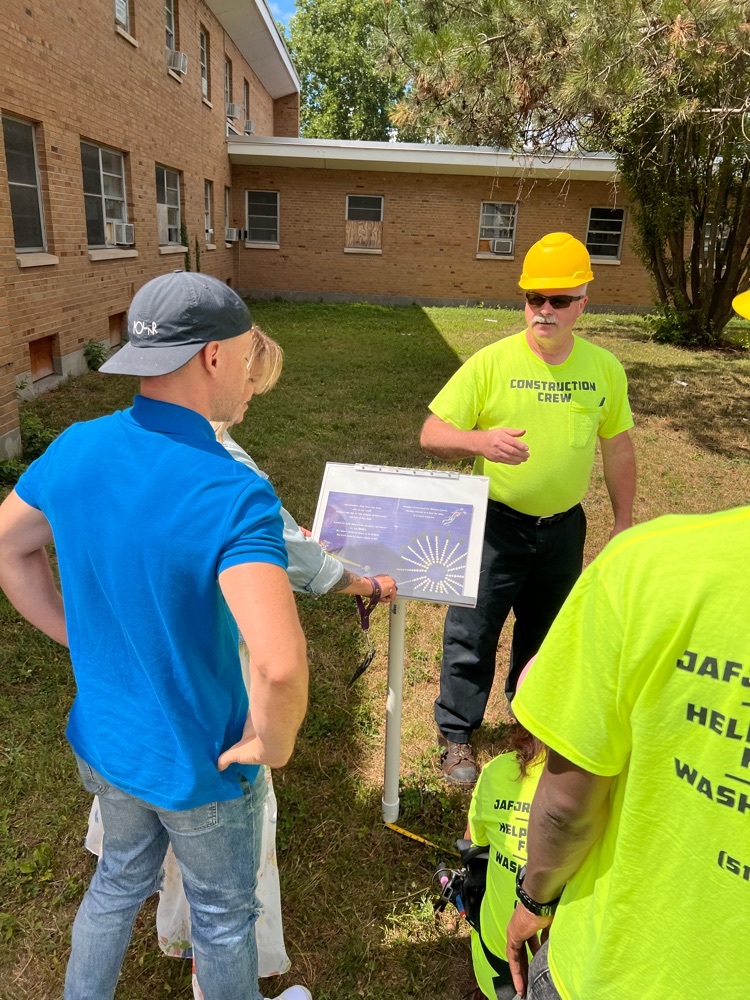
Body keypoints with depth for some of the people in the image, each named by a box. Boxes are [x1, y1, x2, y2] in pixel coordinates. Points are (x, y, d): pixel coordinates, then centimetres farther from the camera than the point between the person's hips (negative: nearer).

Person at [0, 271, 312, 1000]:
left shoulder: (74, 449, -13)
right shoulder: (235, 496, -33)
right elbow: (280, 665, -42)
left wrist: (78, 638, 7)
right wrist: (273, 743, -21)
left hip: (102, 740, 6)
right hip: (200, 764, -5)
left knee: (121, 878, 33)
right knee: (222, 914, 25)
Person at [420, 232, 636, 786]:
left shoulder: (605, 368, -2)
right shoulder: (490, 362, -13)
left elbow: (618, 447, 8)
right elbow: (432, 434, -12)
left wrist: (623, 523, 10)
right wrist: (480, 440, -33)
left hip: (564, 527, 4)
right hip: (496, 525, -3)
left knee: (546, 630, 21)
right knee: (472, 634, 5)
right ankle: (457, 734, 28)